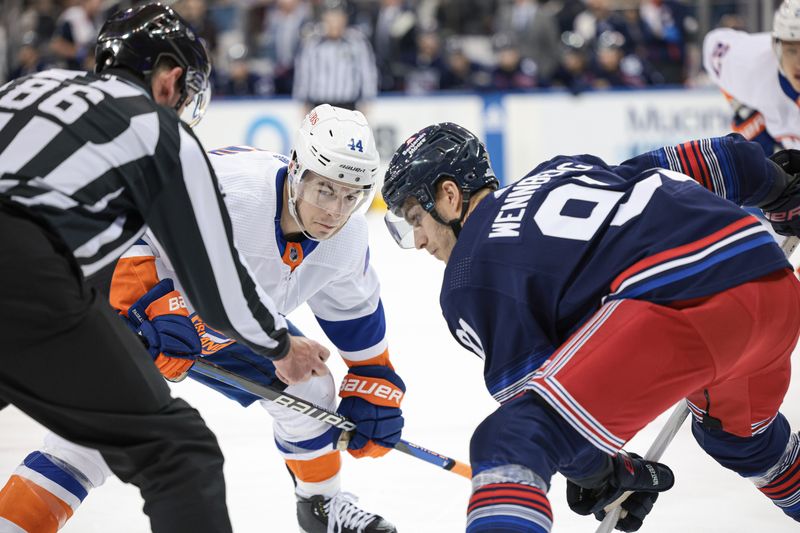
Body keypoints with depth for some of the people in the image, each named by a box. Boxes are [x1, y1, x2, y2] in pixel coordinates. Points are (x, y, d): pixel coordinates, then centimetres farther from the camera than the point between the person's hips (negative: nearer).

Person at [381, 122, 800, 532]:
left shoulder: (469, 276, 9)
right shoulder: (560, 171, 30)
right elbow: (701, 164, 32)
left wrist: (597, 473, 20)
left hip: (682, 302, -8)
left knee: (507, 446, -9)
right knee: (738, 430, 39)